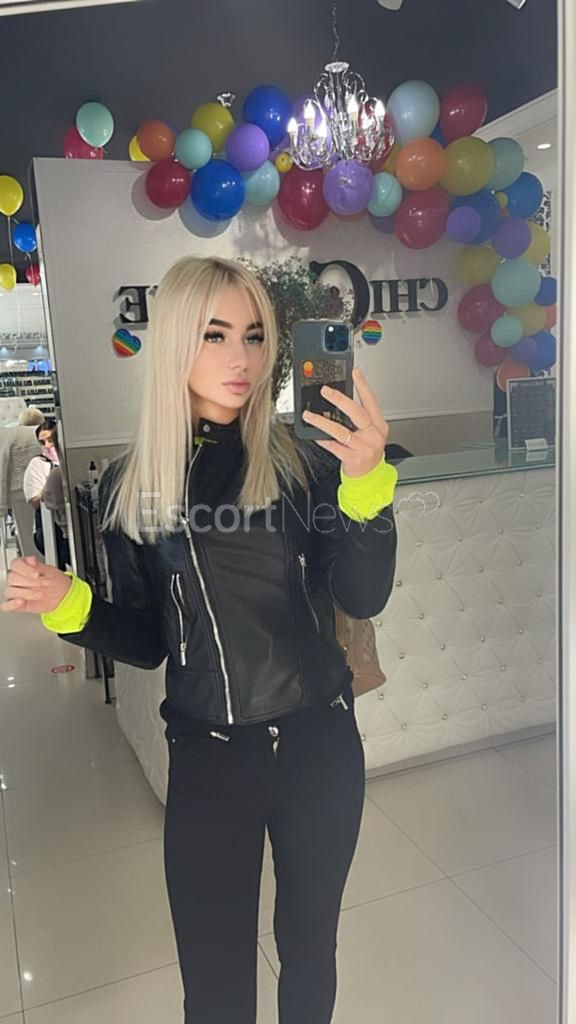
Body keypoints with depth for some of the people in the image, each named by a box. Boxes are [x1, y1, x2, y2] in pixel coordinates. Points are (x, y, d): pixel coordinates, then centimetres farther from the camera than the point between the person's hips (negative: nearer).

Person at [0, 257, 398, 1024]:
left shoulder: (305, 459, -6)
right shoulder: (131, 486, -4)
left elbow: (363, 599, -13)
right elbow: (145, 642, 2)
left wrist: (367, 483, -28)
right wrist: (69, 606, -16)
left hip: (320, 742, 1)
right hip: (207, 757, 0)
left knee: (310, 946, 20)